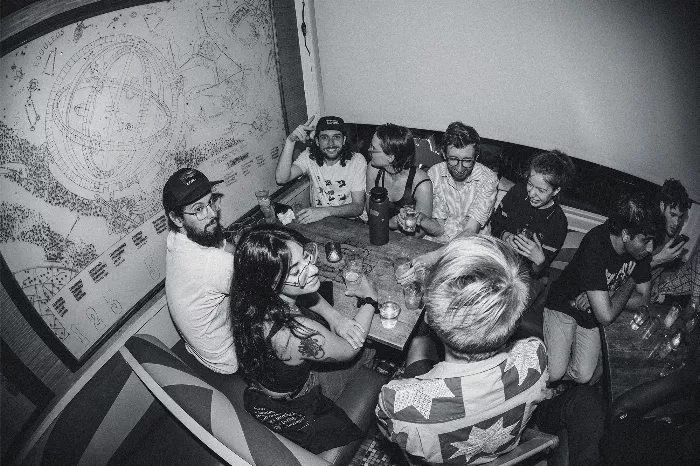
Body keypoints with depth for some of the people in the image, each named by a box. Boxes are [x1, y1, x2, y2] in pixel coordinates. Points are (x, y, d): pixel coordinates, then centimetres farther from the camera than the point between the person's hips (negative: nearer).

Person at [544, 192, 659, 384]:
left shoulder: (640, 248, -11)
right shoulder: (595, 245, -32)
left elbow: (644, 297, -2)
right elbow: (606, 316, -33)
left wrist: (601, 299, -17)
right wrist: (629, 283, -16)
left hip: (592, 316, 6)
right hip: (564, 305, -5)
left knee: (583, 375, -10)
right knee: (553, 372, -16)